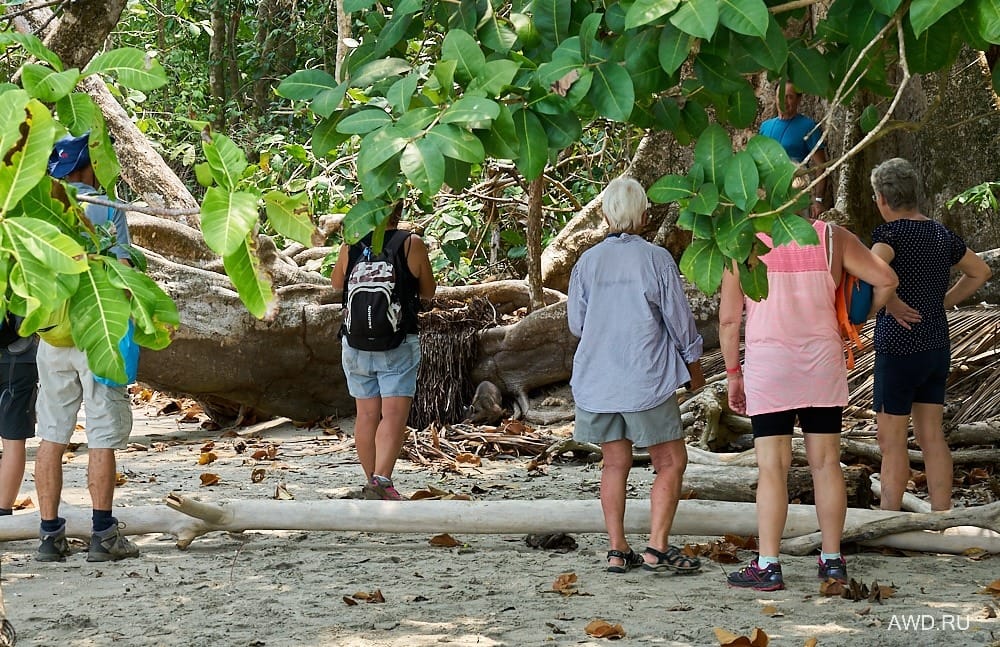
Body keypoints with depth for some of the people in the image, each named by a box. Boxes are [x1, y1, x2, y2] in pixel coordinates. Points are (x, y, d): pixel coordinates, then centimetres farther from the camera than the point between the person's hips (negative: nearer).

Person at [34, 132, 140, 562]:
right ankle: (103, 535, -1)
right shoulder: (106, 210, -5)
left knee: (51, 435, 8)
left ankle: (50, 535, 8)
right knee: (103, 436, 0)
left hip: (50, 338, 4)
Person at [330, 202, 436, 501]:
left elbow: (336, 283, 19)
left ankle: (372, 480, 18)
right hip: (399, 344, -3)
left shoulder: (350, 246, 0)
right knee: (394, 415, -7)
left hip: (356, 344, 3)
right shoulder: (412, 244, -6)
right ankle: (381, 480, -23)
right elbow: (428, 291, 6)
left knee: (366, 415, 11)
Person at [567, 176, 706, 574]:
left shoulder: (587, 262, 1)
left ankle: (617, 551, 10)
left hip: (597, 381, 4)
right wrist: (694, 363, 14)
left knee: (615, 463, 12)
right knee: (671, 463, 5)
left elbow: (576, 324, 9)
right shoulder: (656, 259, -7)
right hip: (647, 379, -4)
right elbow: (679, 318, -1)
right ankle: (657, 548, -3)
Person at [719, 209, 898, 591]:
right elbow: (885, 280, 0)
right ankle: (832, 560, 15)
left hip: (767, 365, -2)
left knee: (772, 468, -1)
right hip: (823, 362, 2)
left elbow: (729, 319, -2)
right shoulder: (833, 238, 3)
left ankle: (768, 566, -2)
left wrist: (733, 373, 8)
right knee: (826, 464, 9)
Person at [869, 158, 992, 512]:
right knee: (932, 437, 11)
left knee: (891, 441, 0)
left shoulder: (890, 233, -14)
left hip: (899, 349, -7)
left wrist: (893, 305, -19)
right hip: (938, 347, 7)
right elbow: (981, 272, 21)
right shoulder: (941, 234, 8)